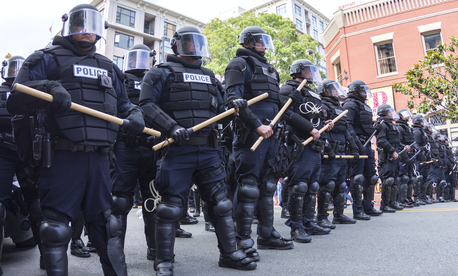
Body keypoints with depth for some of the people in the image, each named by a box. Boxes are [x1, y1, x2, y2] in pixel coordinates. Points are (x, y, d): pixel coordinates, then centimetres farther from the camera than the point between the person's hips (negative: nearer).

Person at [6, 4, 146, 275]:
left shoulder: (108, 67, 21)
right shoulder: (48, 59, 6)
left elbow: (122, 102, 26)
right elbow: (15, 102, -3)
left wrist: (134, 113, 3)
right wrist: (49, 89, -22)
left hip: (99, 158, 5)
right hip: (62, 157, -4)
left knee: (104, 221, 13)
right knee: (56, 226, 3)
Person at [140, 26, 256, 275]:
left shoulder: (208, 75, 22)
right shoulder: (163, 72, 4)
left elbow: (218, 110, 23)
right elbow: (147, 105, -8)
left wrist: (232, 106, 1)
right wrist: (172, 127, -21)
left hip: (208, 150, 6)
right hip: (177, 150, -5)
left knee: (221, 202, 9)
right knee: (171, 206, 0)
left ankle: (229, 253, 24)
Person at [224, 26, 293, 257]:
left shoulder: (268, 68, 27)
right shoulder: (240, 64, 0)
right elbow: (234, 99, -14)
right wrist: (257, 125, -21)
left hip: (271, 132, 9)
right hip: (250, 133, -9)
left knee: (268, 185, 12)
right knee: (248, 187, -8)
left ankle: (267, 234, 22)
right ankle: (244, 240, 1)